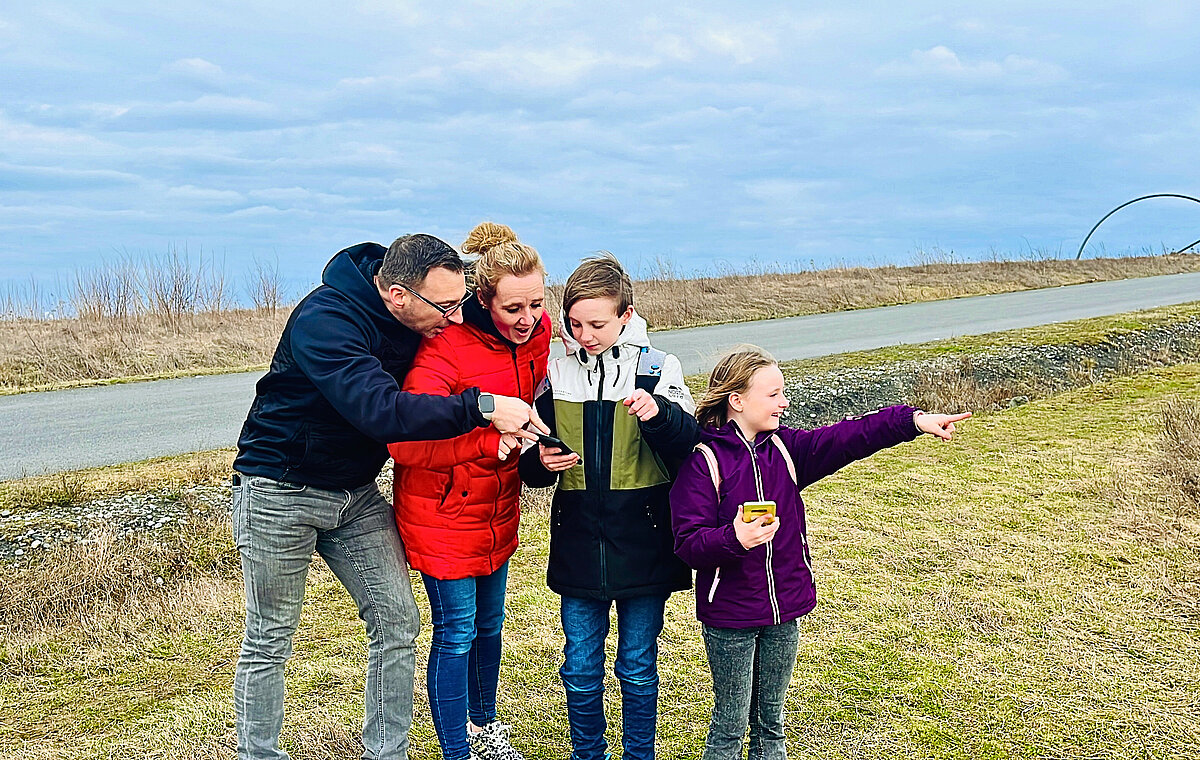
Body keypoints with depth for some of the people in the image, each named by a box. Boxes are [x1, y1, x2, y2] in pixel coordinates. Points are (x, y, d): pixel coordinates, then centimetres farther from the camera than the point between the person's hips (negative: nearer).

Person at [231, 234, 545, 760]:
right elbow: (379, 410, -40)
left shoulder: (427, 317, -6)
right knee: (269, 640, 5)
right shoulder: (324, 320, -28)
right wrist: (481, 407, -40)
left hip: (357, 494, 6)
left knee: (397, 619, 2)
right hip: (280, 492, -6)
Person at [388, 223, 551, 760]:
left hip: (497, 510, 7)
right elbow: (405, 444, -29)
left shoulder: (538, 333, -5)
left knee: (489, 624, 21)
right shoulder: (446, 349, -26)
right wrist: (490, 443, -33)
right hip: (443, 513, -7)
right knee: (456, 633, 2)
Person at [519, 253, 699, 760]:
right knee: (580, 669, 11)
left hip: (642, 543, -2)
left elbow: (688, 445, -11)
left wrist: (658, 413, -29)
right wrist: (541, 462, -11)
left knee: (638, 667, 11)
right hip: (578, 543, 2)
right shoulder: (557, 374, 4)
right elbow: (531, 466, 12)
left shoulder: (657, 369, -3)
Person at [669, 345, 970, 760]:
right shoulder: (703, 460, -14)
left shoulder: (784, 448, 3)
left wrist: (913, 420, -17)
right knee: (730, 724, 7)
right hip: (729, 617, -5)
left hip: (784, 608, 6)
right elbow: (688, 542, -17)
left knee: (771, 721, 18)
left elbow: (845, 439, -7)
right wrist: (733, 538, -35)